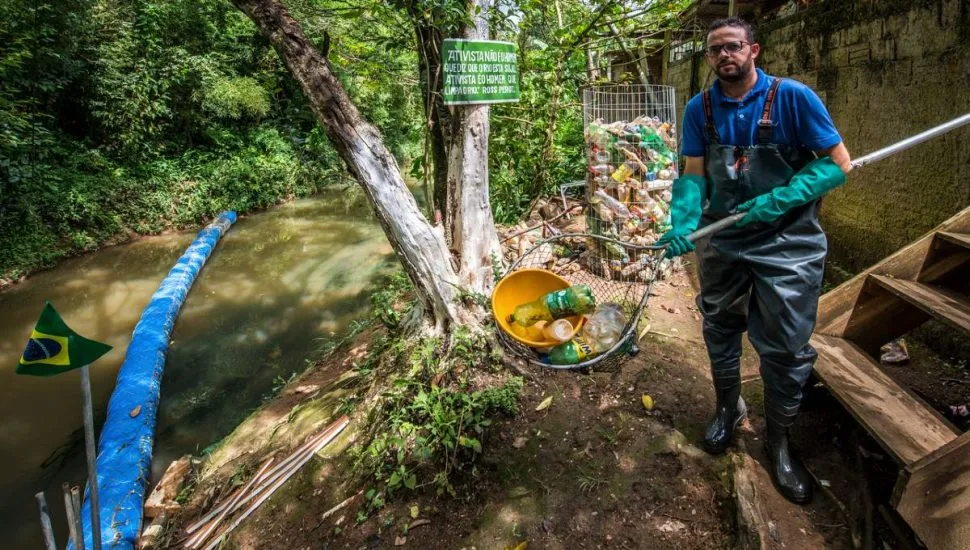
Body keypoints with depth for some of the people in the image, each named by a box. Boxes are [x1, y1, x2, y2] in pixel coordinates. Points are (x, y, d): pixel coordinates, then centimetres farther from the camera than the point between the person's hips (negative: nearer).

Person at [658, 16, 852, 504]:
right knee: (720, 333, 17)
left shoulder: (793, 97, -9)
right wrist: (683, 222, -21)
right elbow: (693, 175, -3)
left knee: (785, 350, 4)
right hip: (721, 241, 3)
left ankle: (777, 442, 26)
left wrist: (778, 201, -23)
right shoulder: (699, 109, 0)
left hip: (787, 245, -3)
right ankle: (728, 409, 43)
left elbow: (838, 164, -9)